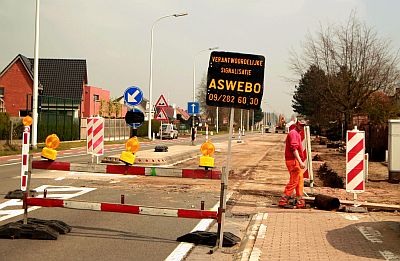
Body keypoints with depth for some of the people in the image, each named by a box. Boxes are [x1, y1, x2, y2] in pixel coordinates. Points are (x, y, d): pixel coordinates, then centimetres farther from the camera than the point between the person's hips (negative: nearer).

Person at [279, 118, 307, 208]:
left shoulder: (297, 133, 21)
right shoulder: (293, 133, -13)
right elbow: (294, 149, -23)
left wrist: (300, 161, 24)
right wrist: (300, 162, -28)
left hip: (297, 161, 10)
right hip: (293, 161, -10)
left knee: (300, 181, 11)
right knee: (293, 181, -8)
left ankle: (300, 202, 16)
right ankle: (283, 200, -3)